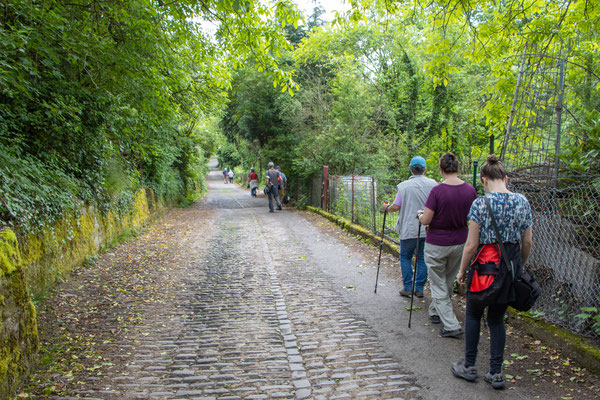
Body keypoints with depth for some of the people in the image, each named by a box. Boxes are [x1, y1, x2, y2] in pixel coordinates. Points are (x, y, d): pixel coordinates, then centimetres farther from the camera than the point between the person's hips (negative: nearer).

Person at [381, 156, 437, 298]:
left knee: (405, 257, 12)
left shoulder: (404, 186, -10)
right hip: (427, 229, 3)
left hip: (409, 229, -3)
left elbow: (396, 207, -11)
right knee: (422, 258, 12)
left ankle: (408, 288, 13)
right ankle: (419, 289, 16)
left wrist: (387, 208, 9)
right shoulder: (433, 184, -2)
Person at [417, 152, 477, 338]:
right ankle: (435, 312, 42)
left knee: (438, 285, 8)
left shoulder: (437, 191, -21)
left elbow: (426, 220, -18)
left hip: (437, 243, -5)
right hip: (459, 241, 5)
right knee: (448, 282, 23)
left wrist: (420, 214, 4)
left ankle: (451, 326, 5)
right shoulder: (470, 190, -6)